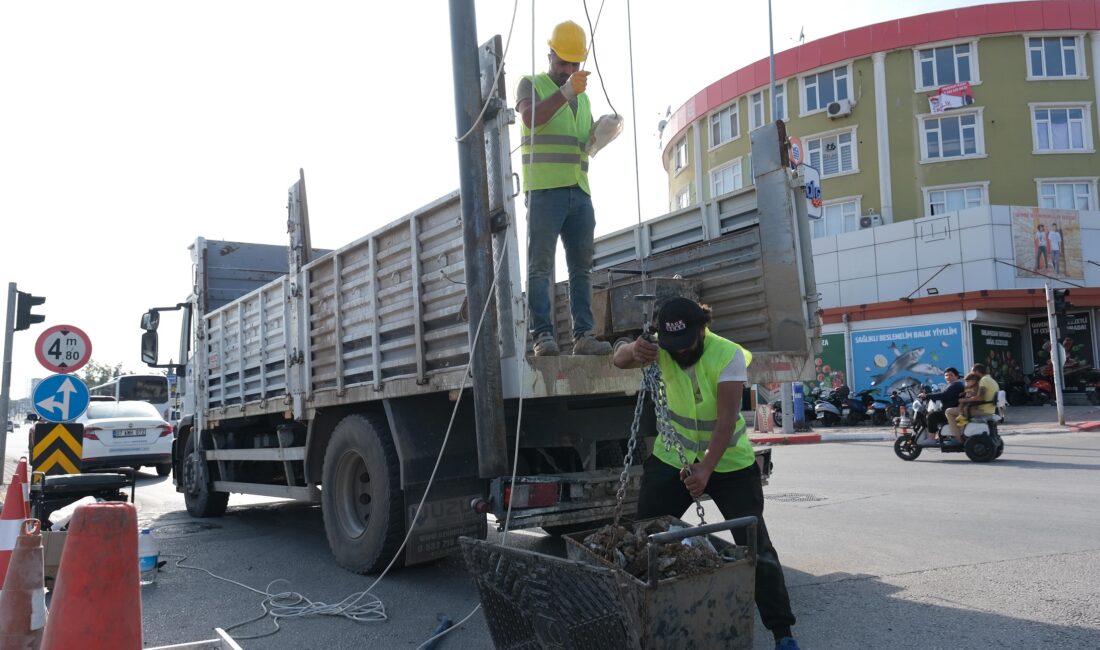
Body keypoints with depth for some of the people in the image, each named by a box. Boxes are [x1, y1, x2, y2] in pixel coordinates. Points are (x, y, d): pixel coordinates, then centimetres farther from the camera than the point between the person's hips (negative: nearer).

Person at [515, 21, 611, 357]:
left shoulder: (583, 97, 24)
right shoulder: (532, 84, 8)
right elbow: (530, 117, -13)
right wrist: (566, 92, -22)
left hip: (580, 192, 6)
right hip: (544, 189, -6)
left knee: (582, 268, 3)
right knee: (540, 266, -7)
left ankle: (583, 335, 5)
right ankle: (543, 335, -9)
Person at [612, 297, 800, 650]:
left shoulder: (729, 355, -24)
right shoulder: (663, 347, -13)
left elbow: (726, 419, -29)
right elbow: (619, 359, -28)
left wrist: (705, 469, -38)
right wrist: (634, 349, -51)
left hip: (730, 463, -3)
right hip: (672, 458, 3)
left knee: (756, 545, -5)